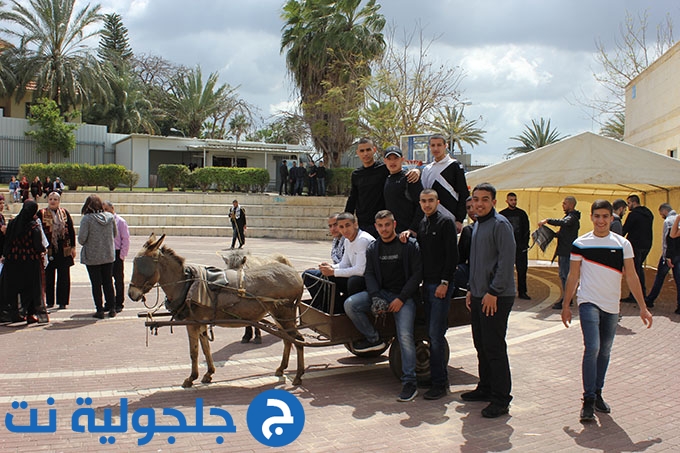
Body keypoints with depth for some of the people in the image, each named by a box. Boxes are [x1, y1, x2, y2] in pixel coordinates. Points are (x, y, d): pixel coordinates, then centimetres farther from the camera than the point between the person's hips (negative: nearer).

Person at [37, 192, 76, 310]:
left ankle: (62, 301, 9)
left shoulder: (65, 213, 7)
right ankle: (49, 301, 14)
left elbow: (71, 230, 9)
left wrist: (73, 247, 6)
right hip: (48, 250, -1)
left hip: (64, 250, 1)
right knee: (48, 276, 5)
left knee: (64, 276, 3)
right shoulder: (41, 213, 2)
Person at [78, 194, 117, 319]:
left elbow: (81, 239, -16)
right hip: (109, 255, 4)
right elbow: (115, 234, 7)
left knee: (96, 284, 5)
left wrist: (86, 244, 4)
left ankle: (100, 310, 8)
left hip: (92, 257, -4)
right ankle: (111, 308, 20)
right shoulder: (110, 217, -3)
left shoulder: (87, 219, -15)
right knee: (108, 282, 15)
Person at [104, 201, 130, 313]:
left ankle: (119, 304, 11)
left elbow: (126, 239, -5)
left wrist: (122, 255, -10)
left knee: (119, 280, 3)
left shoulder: (120, 222, -4)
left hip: (117, 254, -4)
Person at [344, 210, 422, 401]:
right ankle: (373, 338, 1)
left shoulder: (410, 245, -4)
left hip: (404, 296, -4)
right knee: (350, 304, -18)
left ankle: (409, 382, -11)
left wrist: (401, 298, -14)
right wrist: (376, 298, -14)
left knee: (405, 335, -21)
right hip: (381, 292, 5)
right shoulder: (373, 248, 10)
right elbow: (369, 274, 4)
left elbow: (417, 273, -7)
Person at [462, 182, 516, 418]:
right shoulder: (477, 225, 16)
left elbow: (507, 260, -19)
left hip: (497, 297, -9)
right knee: (481, 345, 15)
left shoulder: (500, 224, -12)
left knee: (494, 347, -5)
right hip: (479, 295, 9)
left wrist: (493, 292, -20)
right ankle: (486, 388, 28)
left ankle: (501, 400, 3)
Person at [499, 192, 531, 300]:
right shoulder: (502, 214, 5)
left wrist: (525, 244, -2)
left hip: (520, 247, 1)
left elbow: (526, 230, 8)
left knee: (522, 270, 1)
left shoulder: (522, 213, 9)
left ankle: (522, 292, 7)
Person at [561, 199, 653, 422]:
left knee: (605, 351, 10)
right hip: (589, 302, -3)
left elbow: (631, 277, 3)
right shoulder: (581, 244, -1)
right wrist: (566, 306, 6)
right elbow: (573, 277, 5)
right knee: (592, 348, -15)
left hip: (611, 306, 3)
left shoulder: (623, 244, 1)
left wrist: (643, 307, 1)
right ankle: (588, 400, -11)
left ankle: (597, 394, 24)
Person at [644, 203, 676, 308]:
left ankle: (650, 300, 8)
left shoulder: (668, 221, -11)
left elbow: (666, 240, -16)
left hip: (670, 253, -6)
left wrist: (666, 257, -15)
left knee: (660, 277, 2)